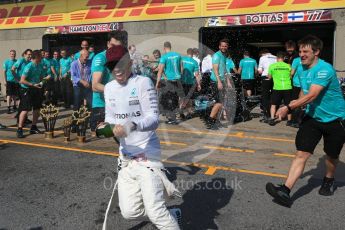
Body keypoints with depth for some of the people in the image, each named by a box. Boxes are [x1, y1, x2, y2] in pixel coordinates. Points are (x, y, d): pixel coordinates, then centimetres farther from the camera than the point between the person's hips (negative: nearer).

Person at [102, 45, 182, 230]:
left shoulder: (143, 82, -12)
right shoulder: (109, 88, 10)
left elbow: (154, 119, -20)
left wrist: (132, 126, -39)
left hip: (147, 152, -7)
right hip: (125, 154, 7)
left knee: (155, 211, -13)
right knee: (129, 212, 8)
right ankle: (171, 215, 32)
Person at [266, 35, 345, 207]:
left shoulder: (325, 69, -23)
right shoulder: (301, 69, 3)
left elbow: (311, 96, -32)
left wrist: (289, 108, -36)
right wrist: (297, 103, 6)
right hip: (312, 117, 5)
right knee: (302, 153, -8)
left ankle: (329, 181, 44)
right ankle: (285, 191, -16)